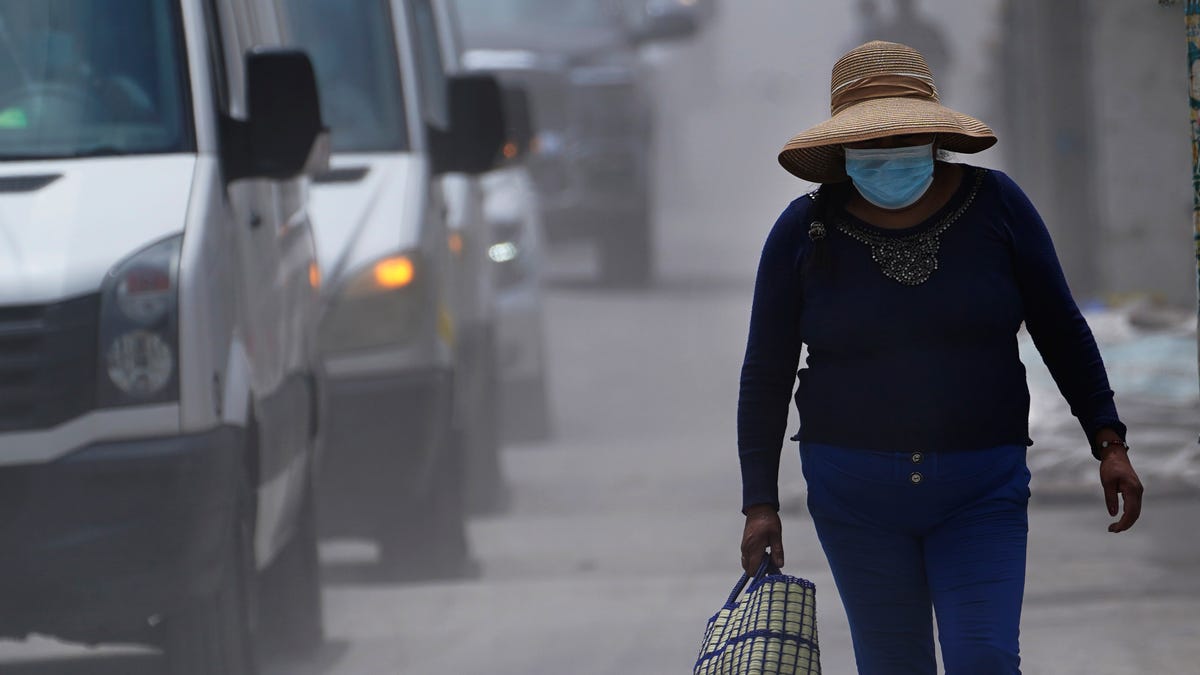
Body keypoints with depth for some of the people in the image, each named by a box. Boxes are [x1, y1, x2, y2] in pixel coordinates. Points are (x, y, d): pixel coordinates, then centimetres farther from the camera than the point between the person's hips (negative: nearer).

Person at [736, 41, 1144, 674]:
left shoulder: (994, 205, -2)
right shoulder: (805, 231, -2)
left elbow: (1061, 331, 6)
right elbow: (765, 377, 4)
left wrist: (1108, 443, 2)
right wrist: (760, 504, 0)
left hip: (981, 486, 0)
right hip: (854, 493, 1)